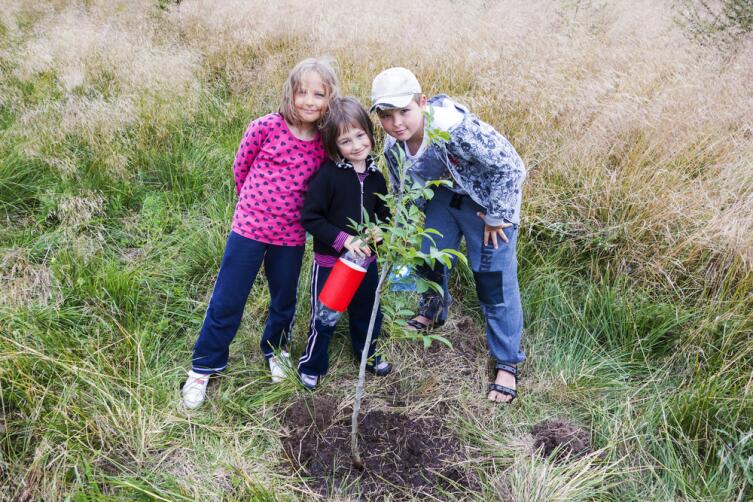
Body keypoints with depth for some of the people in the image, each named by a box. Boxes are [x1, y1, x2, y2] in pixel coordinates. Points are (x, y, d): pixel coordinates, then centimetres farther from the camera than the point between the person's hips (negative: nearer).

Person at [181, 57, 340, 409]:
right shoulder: (267, 127, -12)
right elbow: (241, 167, 2)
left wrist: (298, 210, 4)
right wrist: (258, 203, 10)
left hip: (291, 237, 3)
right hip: (249, 228, -2)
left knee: (285, 302, 18)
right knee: (226, 302, 5)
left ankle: (274, 349, 46)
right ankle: (203, 367, 24)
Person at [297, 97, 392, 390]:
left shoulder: (375, 177, -1)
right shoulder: (328, 175, -19)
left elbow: (383, 213, 11)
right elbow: (309, 217, -20)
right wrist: (344, 239, -26)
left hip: (366, 260, 5)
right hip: (330, 261, -5)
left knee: (368, 313, 22)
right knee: (324, 319, 9)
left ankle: (368, 355, 47)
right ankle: (311, 365, 33)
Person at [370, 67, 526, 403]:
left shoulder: (456, 128, -38)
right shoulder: (393, 146, -15)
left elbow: (511, 168, -30)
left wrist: (496, 217, -20)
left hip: (488, 201, -6)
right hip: (444, 196, 6)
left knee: (494, 281, -4)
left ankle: (508, 365, 12)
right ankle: (433, 313, 48)